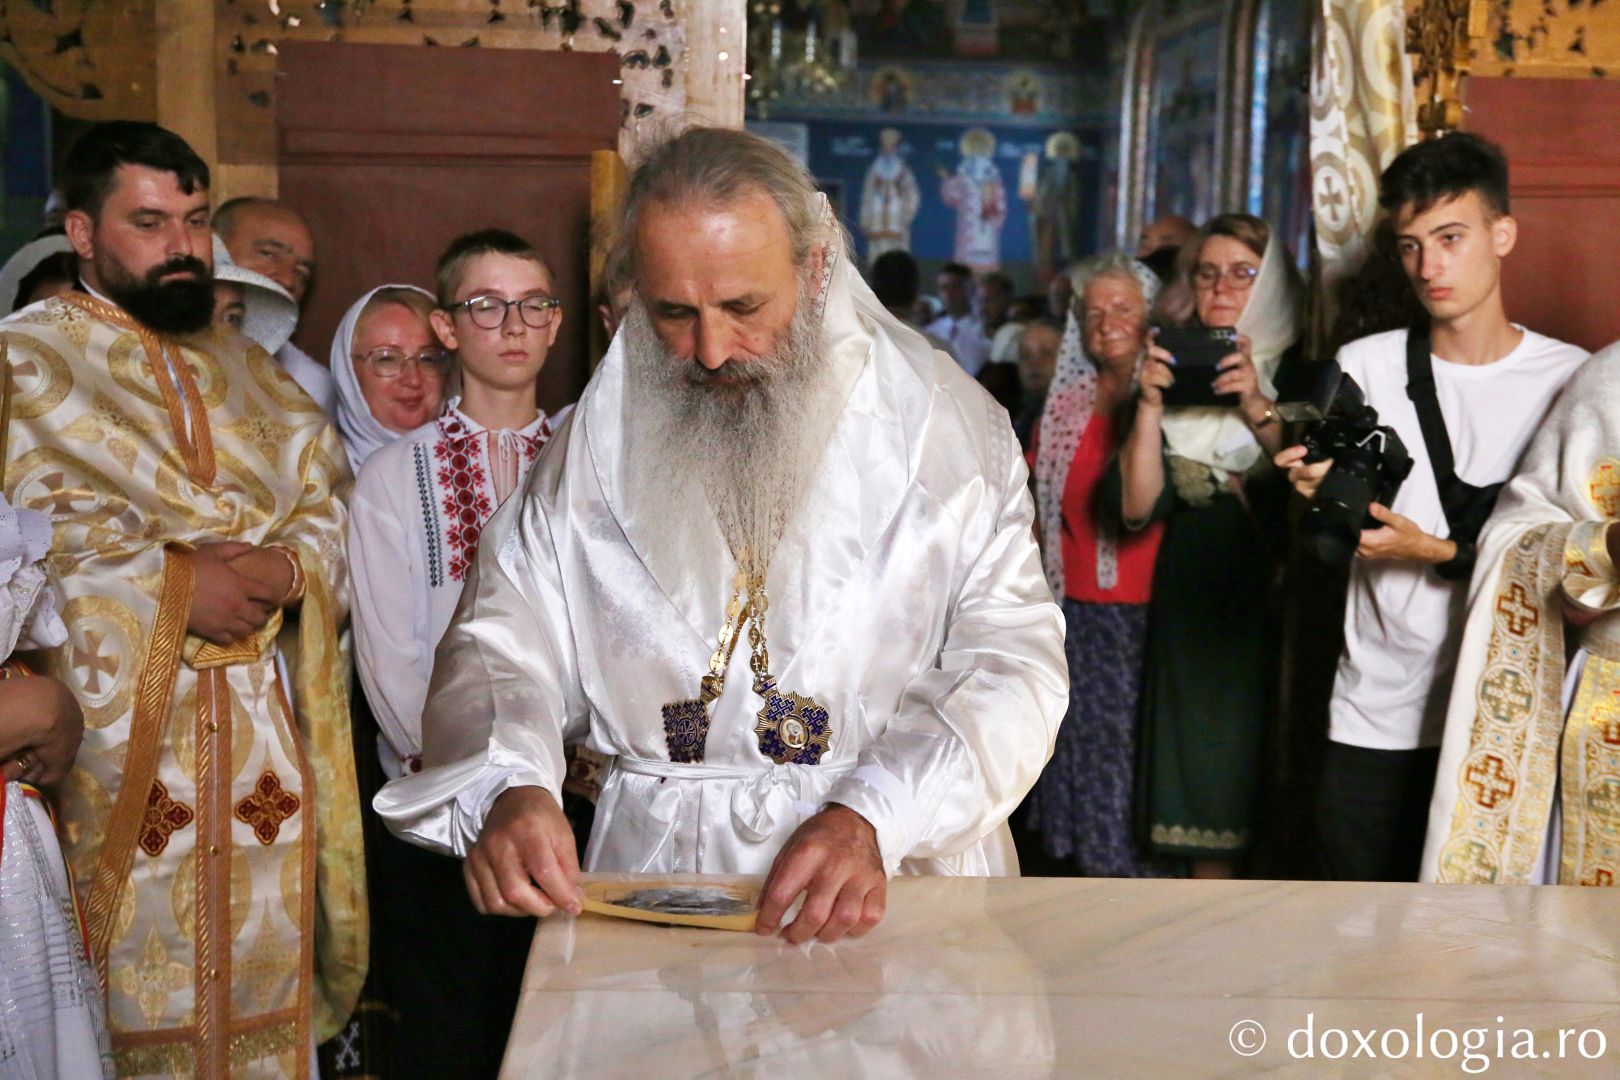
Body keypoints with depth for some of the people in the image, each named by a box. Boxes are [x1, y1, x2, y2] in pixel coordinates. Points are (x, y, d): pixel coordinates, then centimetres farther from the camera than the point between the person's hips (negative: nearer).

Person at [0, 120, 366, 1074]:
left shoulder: (253, 377, 18)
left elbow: (333, 514, 13)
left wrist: (286, 568, -8)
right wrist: (171, 584, -15)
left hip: (261, 737, 5)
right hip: (109, 732, -4)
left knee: (264, 973, 6)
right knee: (124, 999, -3)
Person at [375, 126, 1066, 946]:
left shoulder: (943, 427, 2)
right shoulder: (598, 444, 8)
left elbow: (1015, 657, -5)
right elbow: (502, 640, 5)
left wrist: (873, 818, -21)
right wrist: (505, 787, -17)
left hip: (898, 878, -2)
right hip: (653, 867, 2)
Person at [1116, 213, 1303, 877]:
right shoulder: (1173, 371, 9)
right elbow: (1137, 506, -1)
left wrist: (1258, 411, -20)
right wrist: (1149, 407, -11)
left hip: (1271, 608, -3)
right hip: (1190, 611, 3)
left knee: (1265, 773, -3)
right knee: (1202, 778, 4)